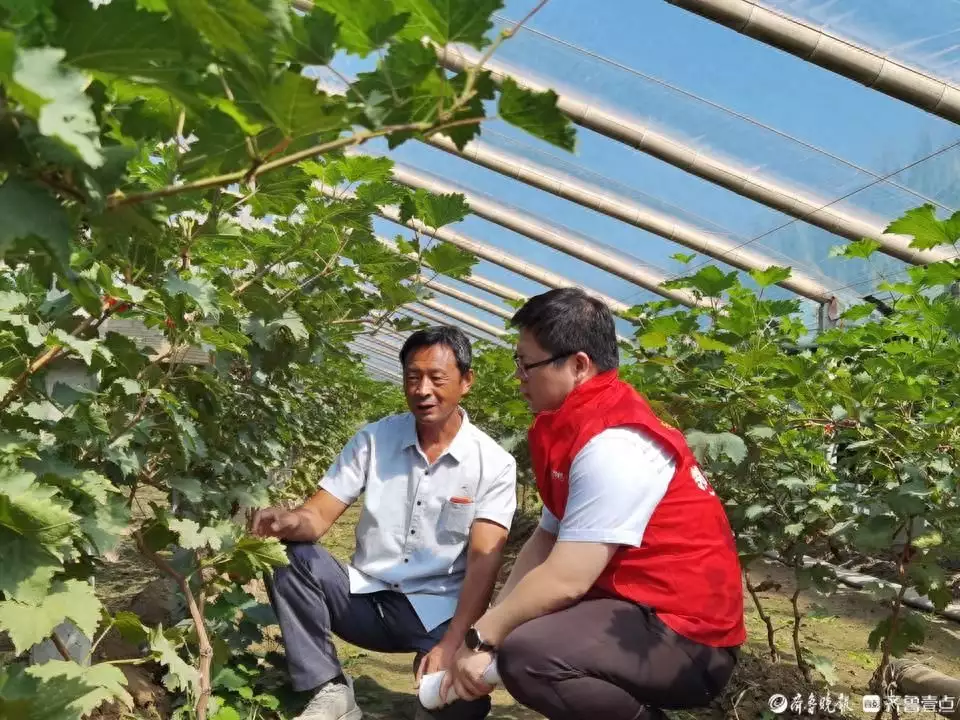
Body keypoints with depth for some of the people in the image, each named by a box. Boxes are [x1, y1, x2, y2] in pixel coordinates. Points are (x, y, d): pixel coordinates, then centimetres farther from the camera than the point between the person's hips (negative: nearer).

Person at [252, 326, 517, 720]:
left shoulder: (494, 463, -8)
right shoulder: (373, 439, -1)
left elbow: (484, 563, -14)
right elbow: (320, 514, -5)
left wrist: (451, 646, -26)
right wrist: (290, 521, -31)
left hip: (437, 612, -3)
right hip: (366, 597, 3)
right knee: (290, 554, -21)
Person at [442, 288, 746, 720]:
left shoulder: (613, 444, -23)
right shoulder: (579, 427, 10)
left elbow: (565, 579, -24)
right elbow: (545, 542, 10)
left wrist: (482, 638, -11)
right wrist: (490, 628, 0)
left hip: (686, 636, -10)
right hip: (639, 608, 10)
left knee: (527, 653, -31)